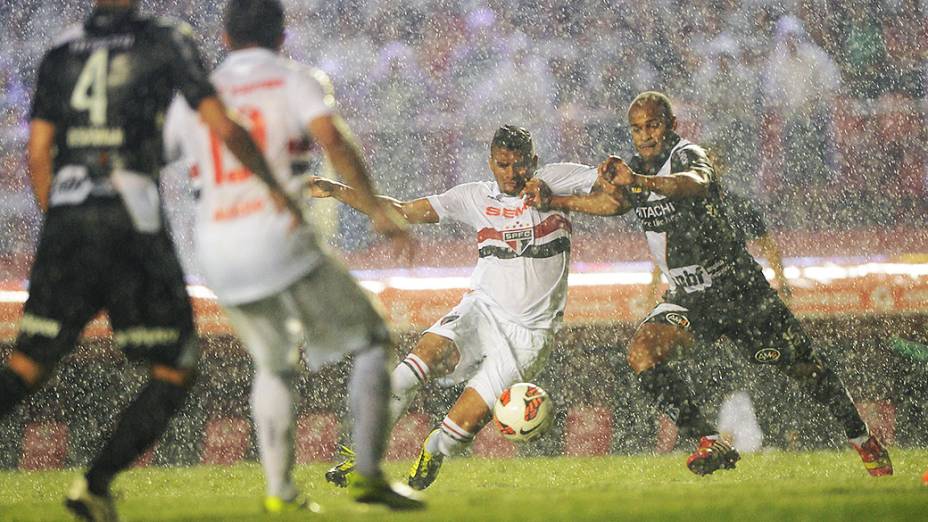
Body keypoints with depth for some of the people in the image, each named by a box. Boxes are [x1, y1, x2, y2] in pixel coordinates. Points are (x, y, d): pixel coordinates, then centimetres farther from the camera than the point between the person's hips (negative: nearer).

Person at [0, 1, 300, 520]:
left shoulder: (61, 53, 12)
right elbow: (224, 127, -5)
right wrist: (275, 186, 7)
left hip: (66, 224, 4)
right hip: (131, 224, -4)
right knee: (176, 370, 9)